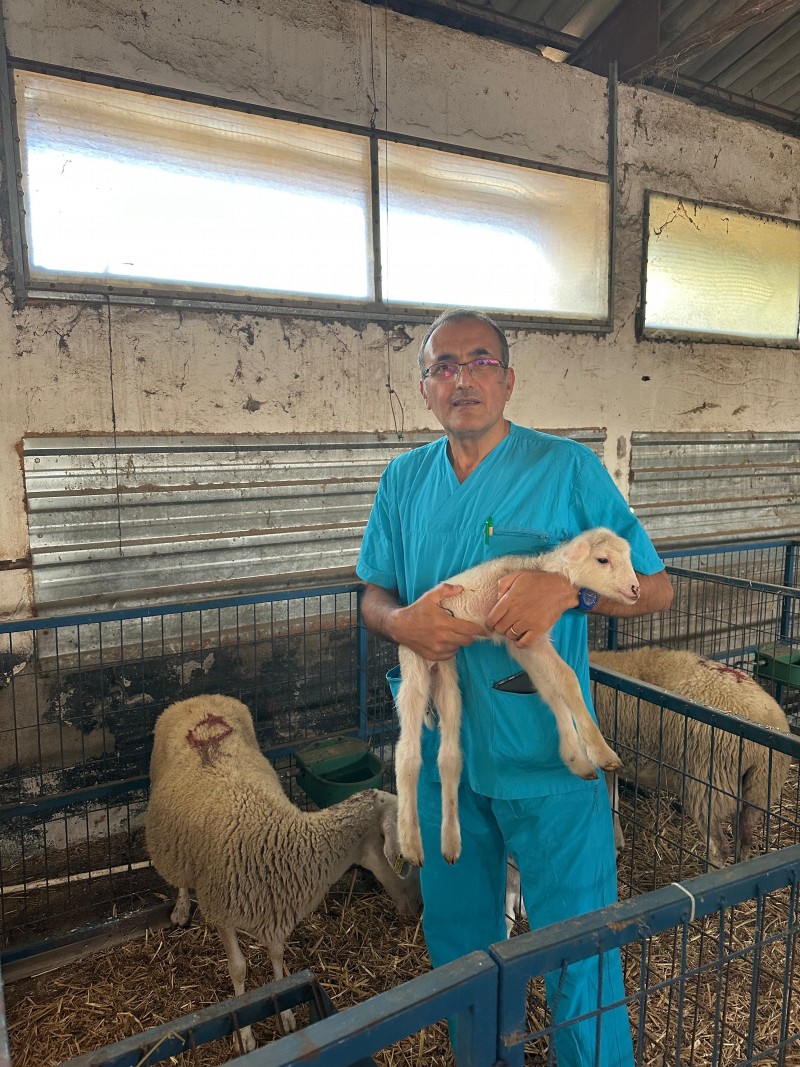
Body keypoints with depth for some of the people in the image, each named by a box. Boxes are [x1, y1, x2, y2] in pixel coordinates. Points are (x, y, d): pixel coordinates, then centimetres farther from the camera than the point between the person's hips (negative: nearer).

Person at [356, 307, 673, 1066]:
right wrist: (400, 622, -14)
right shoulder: (403, 481, 3)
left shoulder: (568, 468, -9)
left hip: (545, 757, -4)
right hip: (441, 752, 4)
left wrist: (566, 589, -26)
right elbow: (372, 595, 9)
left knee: (576, 953, 11)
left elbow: (656, 589, -7)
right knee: (456, 935, 24)